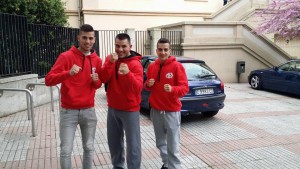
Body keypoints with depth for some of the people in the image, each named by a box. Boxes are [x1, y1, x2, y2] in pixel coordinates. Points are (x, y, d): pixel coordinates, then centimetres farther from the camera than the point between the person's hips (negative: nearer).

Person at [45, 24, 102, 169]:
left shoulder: (97, 60, 5)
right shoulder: (66, 56, -8)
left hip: (89, 111, 4)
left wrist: (96, 81, -9)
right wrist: (68, 73, -30)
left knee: (89, 148, 13)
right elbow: (48, 80, -14)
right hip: (68, 111, -3)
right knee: (66, 150, 1)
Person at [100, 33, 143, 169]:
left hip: (130, 110, -5)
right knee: (113, 141, 17)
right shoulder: (110, 59, 3)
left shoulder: (135, 63, -14)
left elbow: (138, 88, -25)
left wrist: (128, 74, -43)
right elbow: (103, 79, -10)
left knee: (132, 143, -1)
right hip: (112, 108, 6)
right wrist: (110, 63, -24)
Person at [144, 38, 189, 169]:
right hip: (155, 110, 5)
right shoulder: (151, 66, 6)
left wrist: (172, 89, -31)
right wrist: (148, 84, -6)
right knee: (160, 142, 18)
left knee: (173, 146, -1)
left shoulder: (177, 66, -10)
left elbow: (185, 88, -13)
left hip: (172, 111, -5)